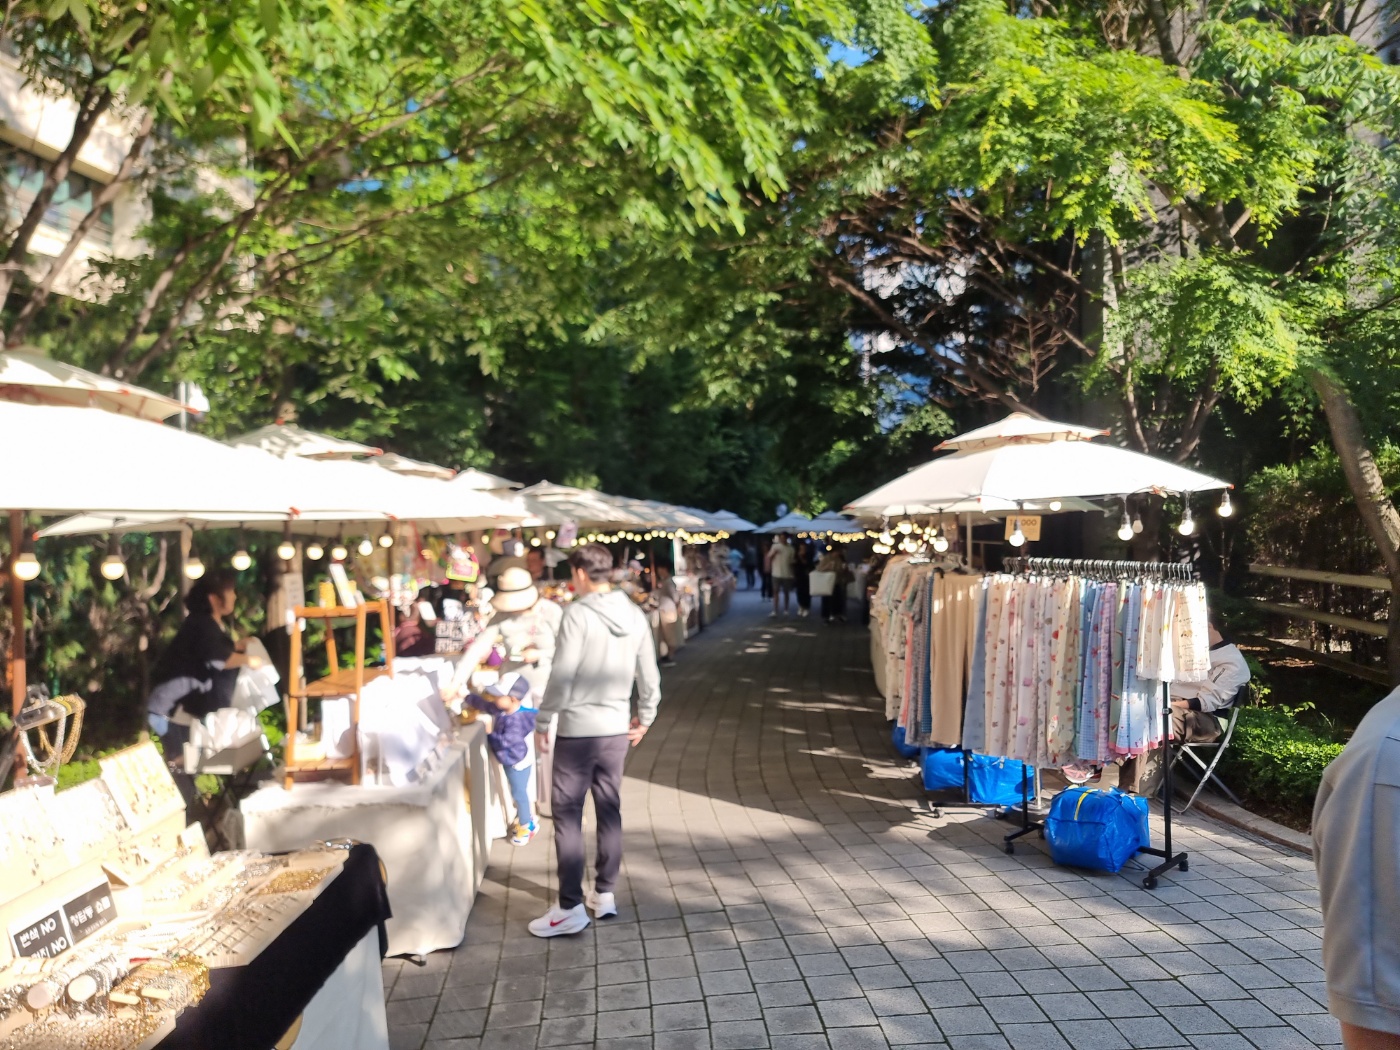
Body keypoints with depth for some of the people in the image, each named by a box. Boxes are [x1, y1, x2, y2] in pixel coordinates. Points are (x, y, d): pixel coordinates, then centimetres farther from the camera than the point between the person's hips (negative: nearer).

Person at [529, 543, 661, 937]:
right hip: (617, 728, 6)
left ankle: (570, 908, 5)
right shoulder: (635, 614, 3)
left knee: (567, 815, 2)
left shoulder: (578, 613, -15)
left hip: (577, 729, -6)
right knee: (610, 811, 15)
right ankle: (605, 894, 23)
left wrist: (544, 721, -6)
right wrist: (644, 717, 19)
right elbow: (649, 675, 7)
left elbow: (562, 675, -17)